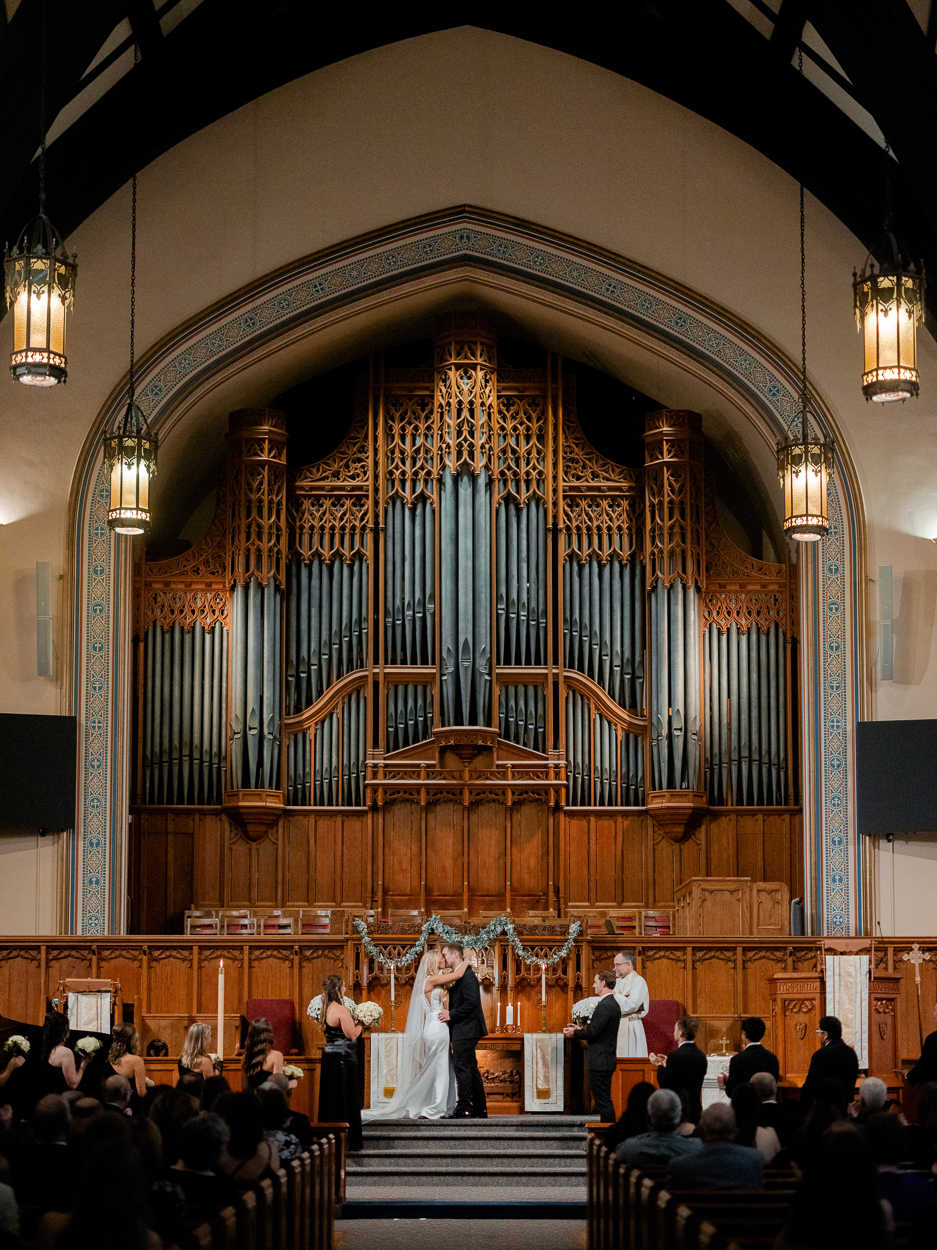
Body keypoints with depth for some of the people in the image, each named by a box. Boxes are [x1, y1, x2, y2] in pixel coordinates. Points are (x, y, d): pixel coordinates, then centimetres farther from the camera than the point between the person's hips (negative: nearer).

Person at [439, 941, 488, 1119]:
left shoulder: (467, 975, -14)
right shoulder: (457, 977, 17)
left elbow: (472, 1002, -22)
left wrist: (451, 1015, -17)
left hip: (465, 1030, -10)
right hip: (463, 1031, 10)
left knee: (461, 1066, -9)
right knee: (471, 1068, 11)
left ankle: (464, 1108, -8)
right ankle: (480, 1108, 14)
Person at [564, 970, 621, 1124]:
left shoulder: (604, 1006, -18)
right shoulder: (613, 1003, 14)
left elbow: (592, 1033, -21)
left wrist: (574, 1033, -4)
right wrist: (580, 1030, 15)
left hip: (600, 1061, -11)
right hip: (607, 1059, 11)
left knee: (603, 1102, -7)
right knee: (605, 1101, 15)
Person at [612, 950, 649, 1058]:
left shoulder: (638, 981, -9)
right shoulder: (618, 981, 17)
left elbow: (632, 1004, -20)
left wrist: (614, 996, -11)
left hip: (630, 1027, -8)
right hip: (616, 1026, 8)